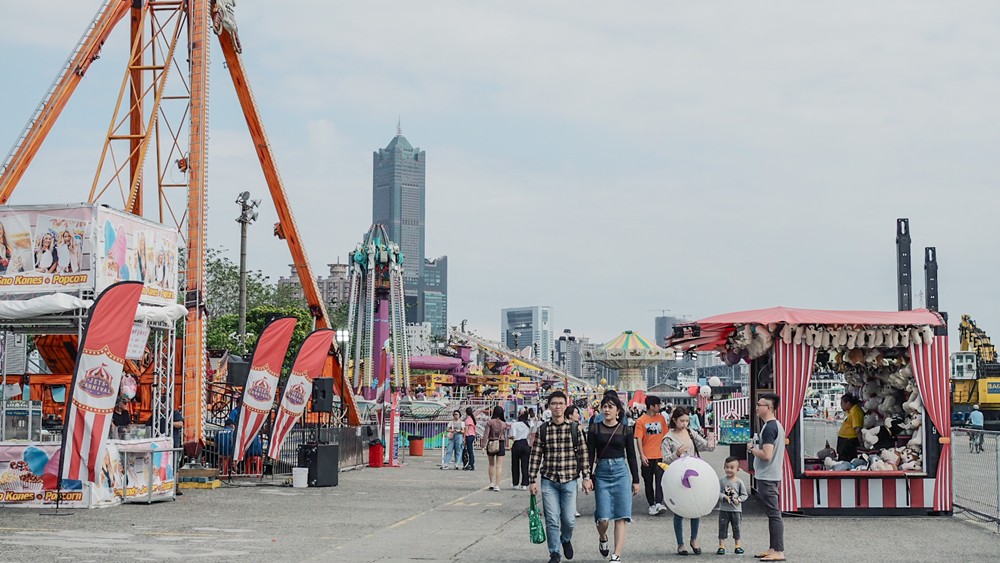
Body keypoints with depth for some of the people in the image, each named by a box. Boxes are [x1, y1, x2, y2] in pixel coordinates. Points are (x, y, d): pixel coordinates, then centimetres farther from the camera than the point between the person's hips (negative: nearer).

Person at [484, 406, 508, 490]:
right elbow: (504, 436, 8)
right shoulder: (504, 424, -1)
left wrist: (483, 446, -9)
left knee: (491, 465, 17)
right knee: (499, 466, 2)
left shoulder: (490, 422, -7)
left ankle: (491, 483, 20)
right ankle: (497, 485, -4)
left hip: (491, 444, 0)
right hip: (500, 444, 0)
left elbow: (486, 435, -9)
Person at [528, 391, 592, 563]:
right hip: (549, 481, 0)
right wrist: (532, 481, 0)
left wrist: (586, 477, -2)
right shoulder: (543, 430, 2)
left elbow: (583, 453, 3)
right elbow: (535, 456, 3)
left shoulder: (575, 428, 2)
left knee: (569, 519, 1)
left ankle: (566, 540, 32)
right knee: (551, 520, -2)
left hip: (569, 480, 0)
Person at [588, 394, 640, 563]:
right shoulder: (595, 429, 4)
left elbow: (631, 456, 9)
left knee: (621, 517, -6)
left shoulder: (626, 430, 5)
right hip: (602, 473, 0)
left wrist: (636, 480, 7)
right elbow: (590, 455, 4)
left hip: (621, 473, 0)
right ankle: (602, 538, 29)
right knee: (603, 518, -4)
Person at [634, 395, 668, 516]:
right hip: (647, 457, -2)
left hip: (660, 455, 2)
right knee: (648, 482, 6)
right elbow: (639, 439, -6)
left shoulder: (661, 418, 8)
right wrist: (642, 455, -15)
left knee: (660, 479, -12)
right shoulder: (641, 421, -3)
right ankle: (651, 505, 16)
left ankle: (658, 503, -18)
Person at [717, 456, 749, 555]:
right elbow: (717, 492, -3)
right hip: (724, 509, 0)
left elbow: (745, 495, 2)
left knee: (736, 528, 8)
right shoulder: (722, 480, -2)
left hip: (736, 510, 0)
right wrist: (725, 497, -19)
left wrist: (738, 499, -14)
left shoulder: (739, 482, -2)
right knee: (723, 527, 1)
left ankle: (737, 546, 18)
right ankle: (721, 546, 7)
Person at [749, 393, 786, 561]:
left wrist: (752, 448, -10)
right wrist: (756, 447, 14)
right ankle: (773, 549, 19)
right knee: (773, 514, 14)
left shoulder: (769, 428, -18)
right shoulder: (777, 425, 15)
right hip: (773, 476, 11)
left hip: (767, 478, -11)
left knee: (773, 514, -9)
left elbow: (766, 454, -25)